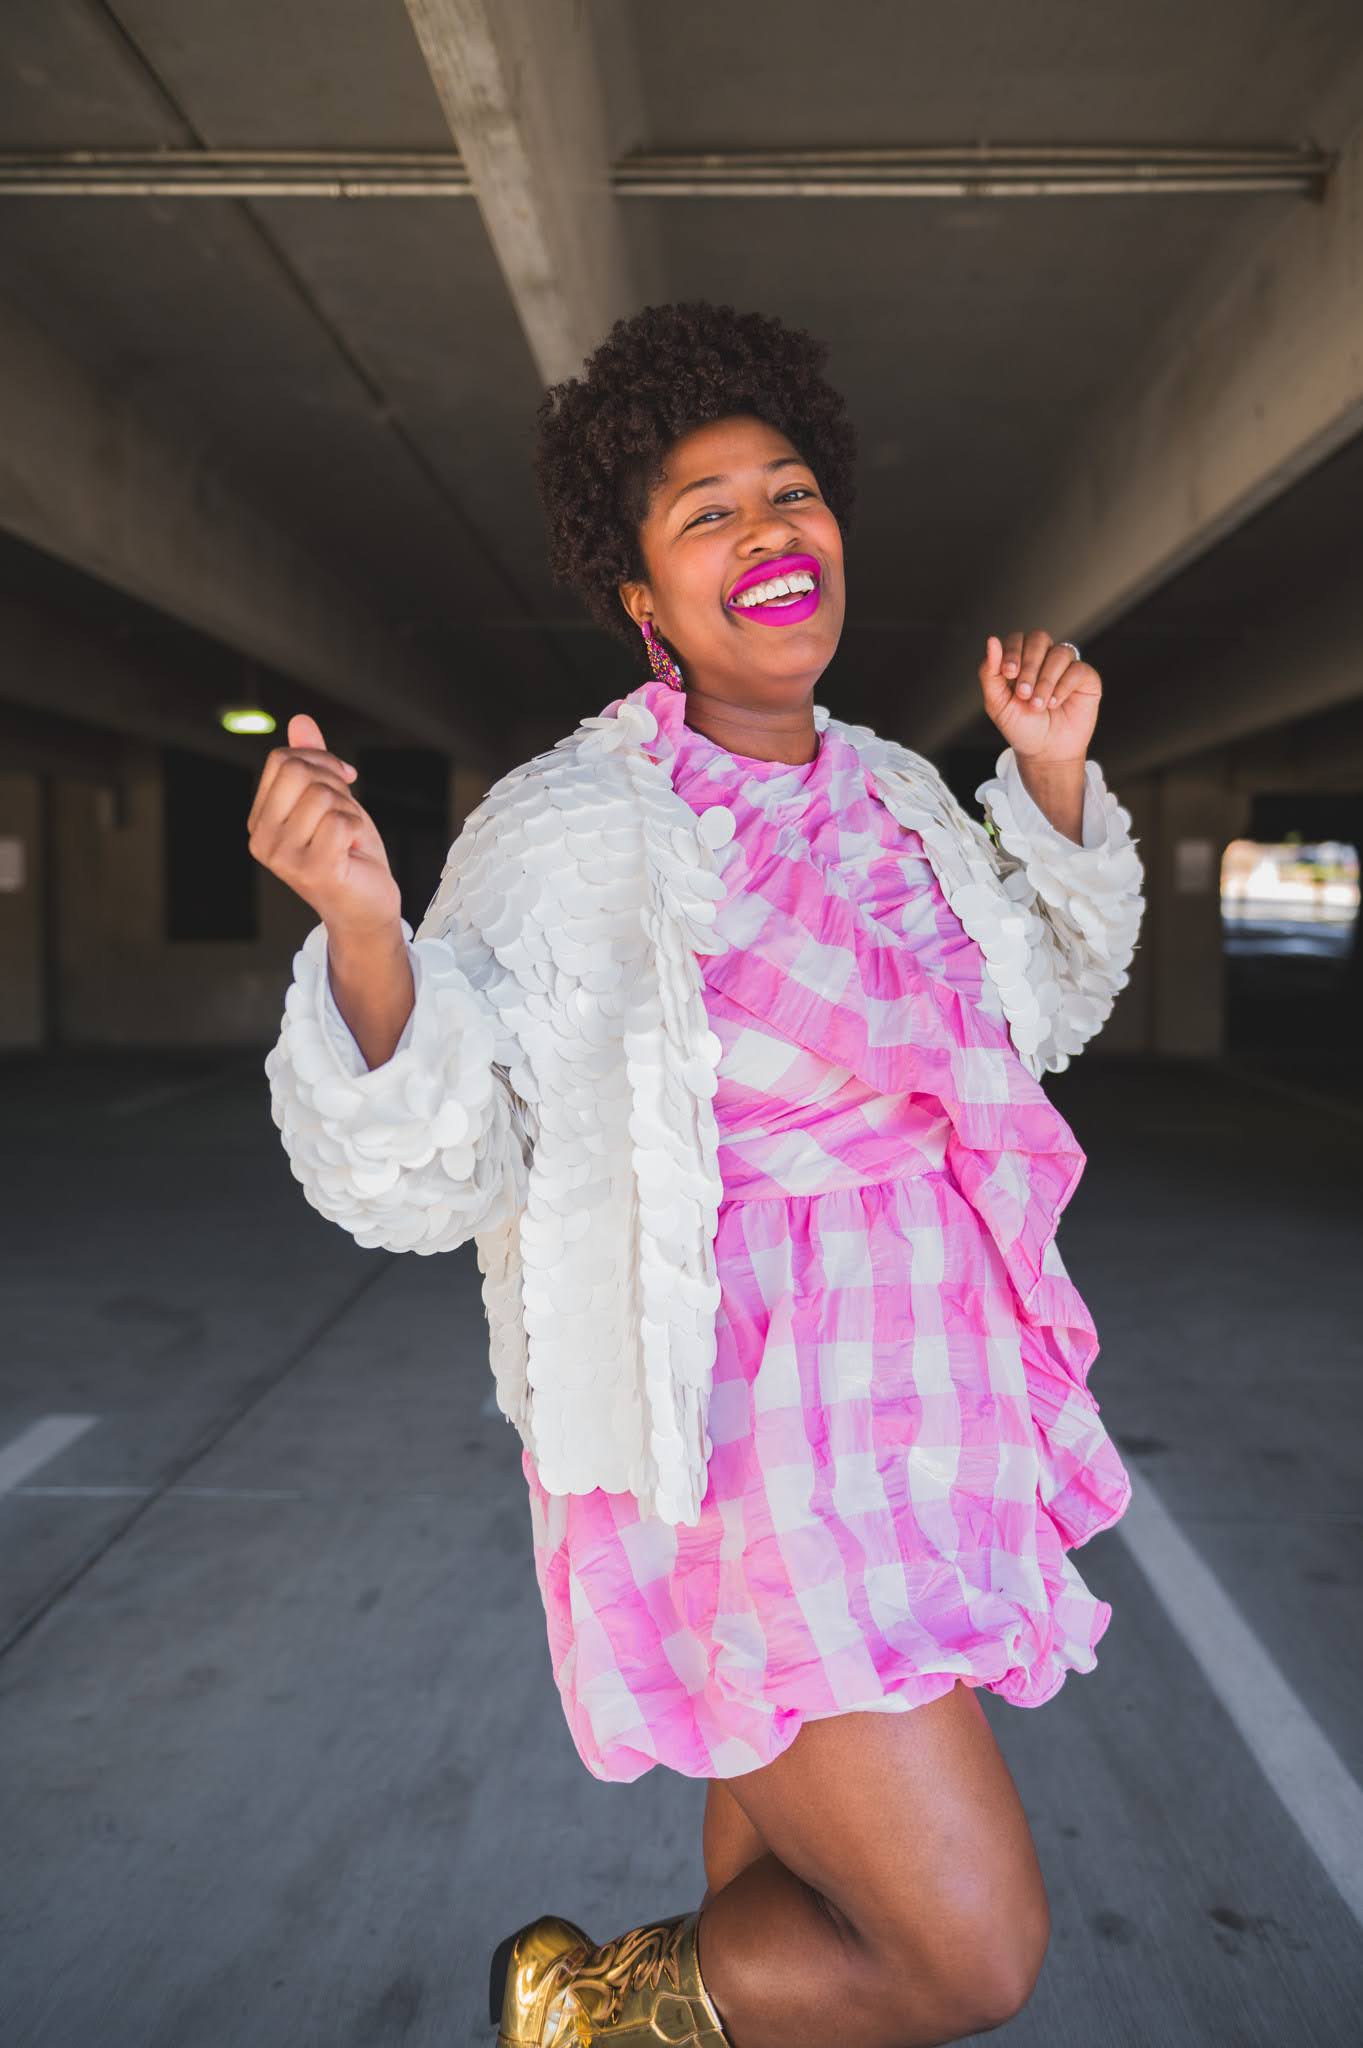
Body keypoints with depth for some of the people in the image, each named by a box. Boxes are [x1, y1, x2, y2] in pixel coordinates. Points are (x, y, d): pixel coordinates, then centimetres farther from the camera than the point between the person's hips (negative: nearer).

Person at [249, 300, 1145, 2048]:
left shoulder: (897, 794, 7)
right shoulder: (571, 829, -13)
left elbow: (1046, 1007, 23)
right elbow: (431, 1171, -16)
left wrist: (1053, 777, 11)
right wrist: (362, 926, -33)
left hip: (914, 1424, 7)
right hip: (741, 1446, -7)